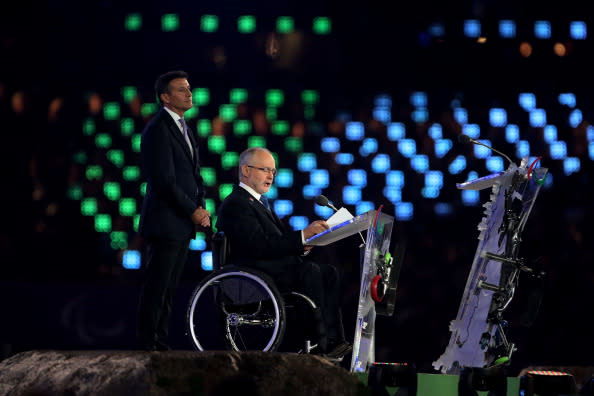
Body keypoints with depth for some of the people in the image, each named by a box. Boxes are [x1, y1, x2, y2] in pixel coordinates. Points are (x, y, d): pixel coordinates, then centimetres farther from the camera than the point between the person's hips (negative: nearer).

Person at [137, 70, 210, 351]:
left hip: (184, 224, 9)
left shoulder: (183, 129, 18)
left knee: (169, 287, 10)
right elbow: (165, 181, -18)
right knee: (157, 288, -6)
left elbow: (195, 175, 21)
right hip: (165, 222, -9)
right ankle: (148, 345, -3)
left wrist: (201, 207, 5)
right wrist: (193, 211, -14)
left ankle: (161, 344, 14)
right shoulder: (158, 130, -12)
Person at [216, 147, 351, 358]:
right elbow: (260, 246, -21)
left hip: (276, 265, 10)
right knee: (310, 271, -28)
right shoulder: (236, 204, -10)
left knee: (329, 272, -8)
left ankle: (335, 339, -19)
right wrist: (302, 236, -23)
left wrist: (299, 244, -2)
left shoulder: (259, 201, 25)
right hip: (254, 272, -10)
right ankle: (322, 341, -25)